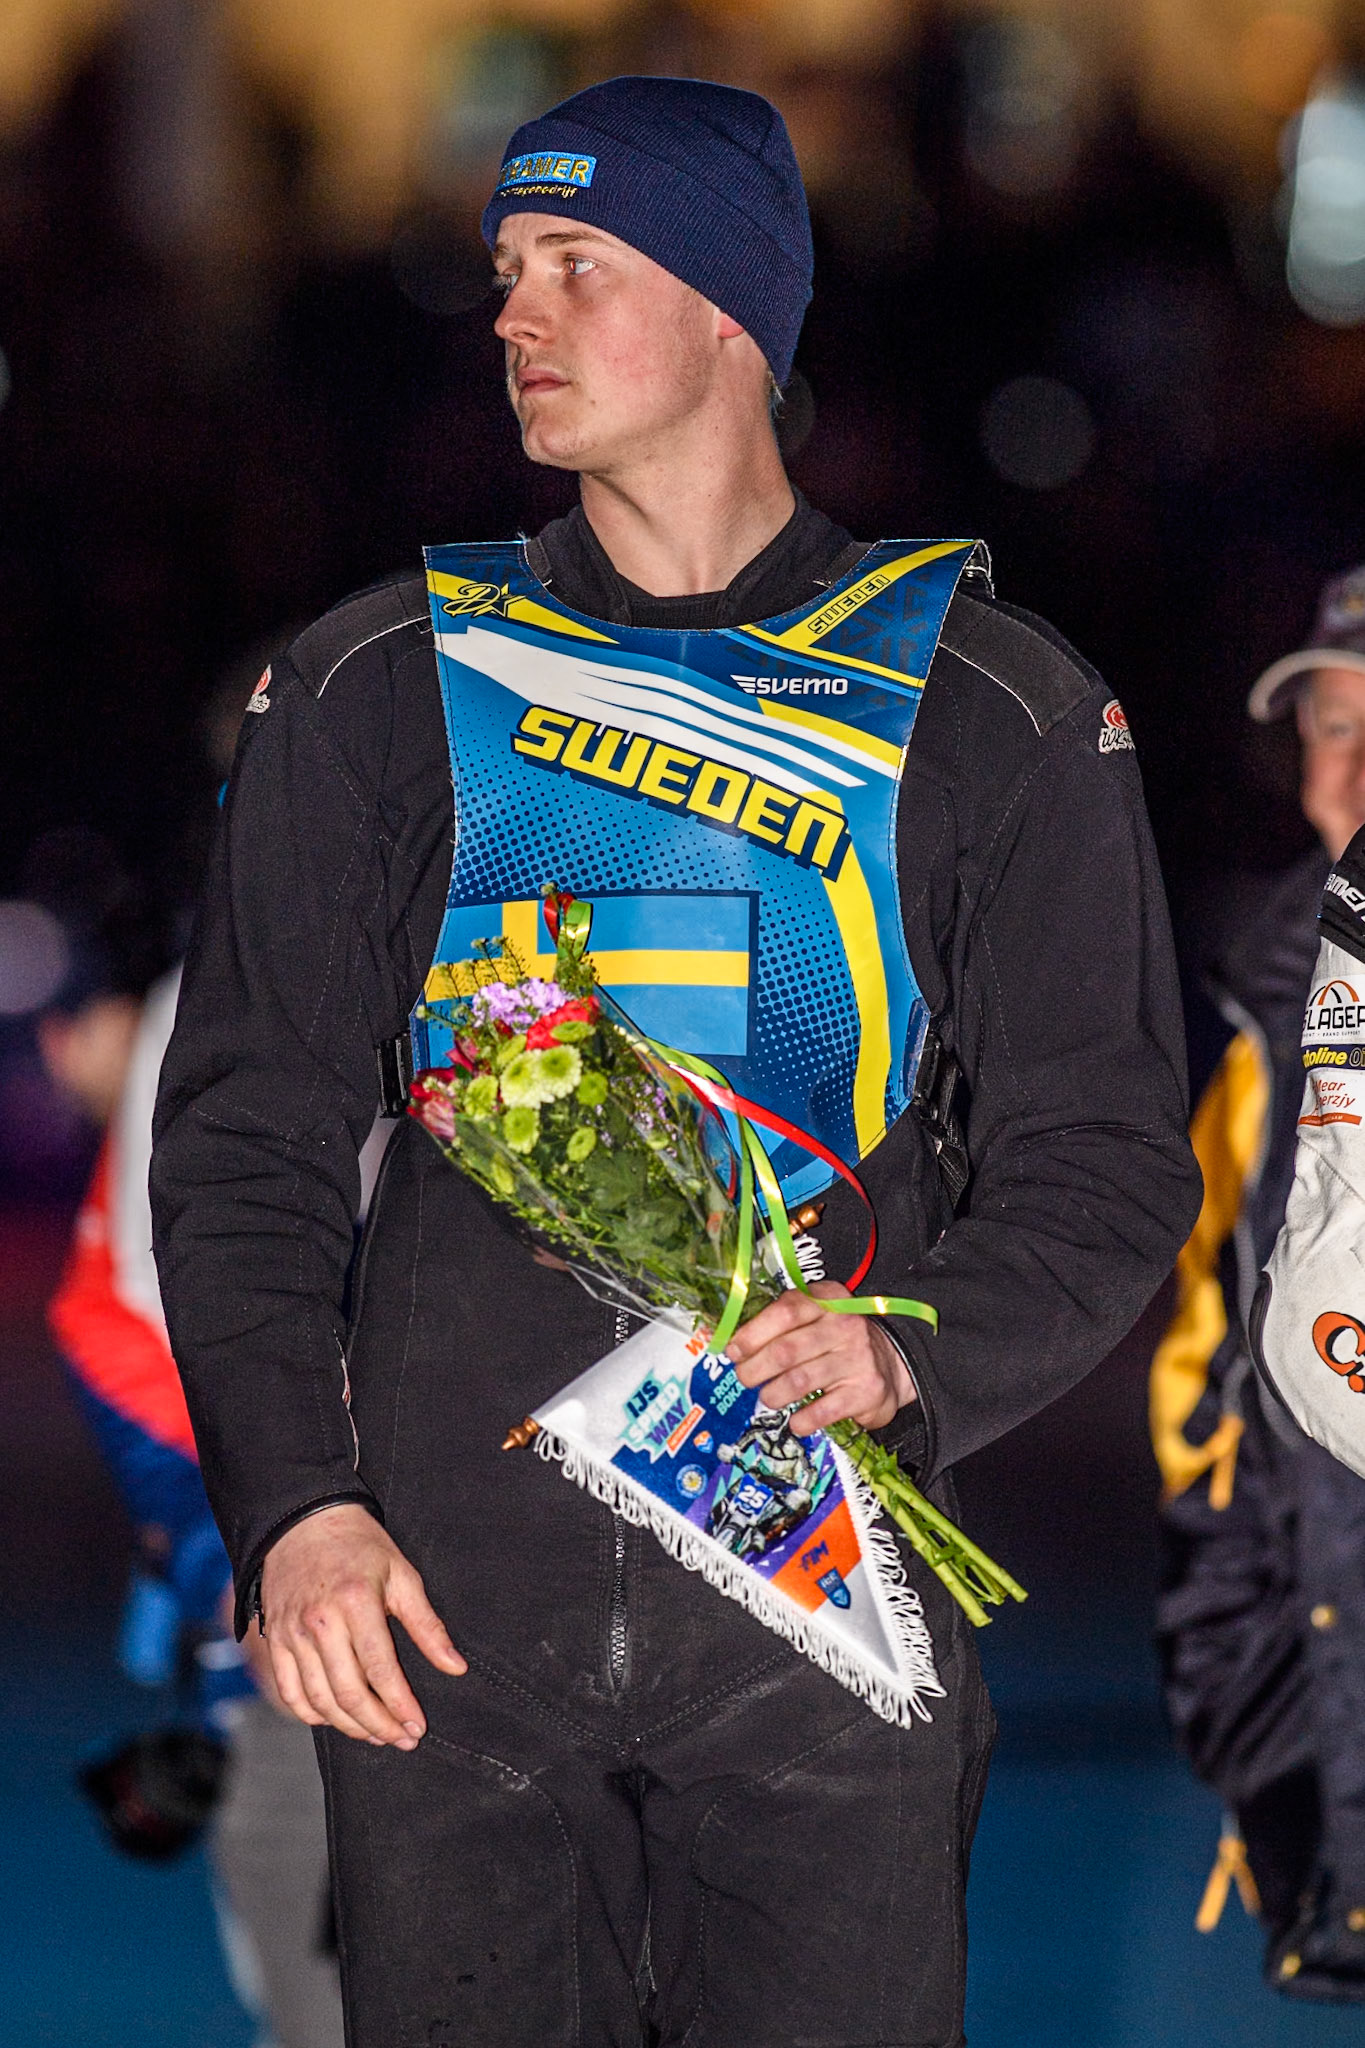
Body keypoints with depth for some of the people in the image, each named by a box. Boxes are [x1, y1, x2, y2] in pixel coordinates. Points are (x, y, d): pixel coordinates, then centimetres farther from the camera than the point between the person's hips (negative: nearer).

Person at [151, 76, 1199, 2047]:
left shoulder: (994, 713, 7)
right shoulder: (385, 686, 10)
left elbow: (1104, 1159, 6)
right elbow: (246, 1139, 7)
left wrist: (916, 1355, -14)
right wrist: (292, 1504, -7)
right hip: (439, 1597, 1)